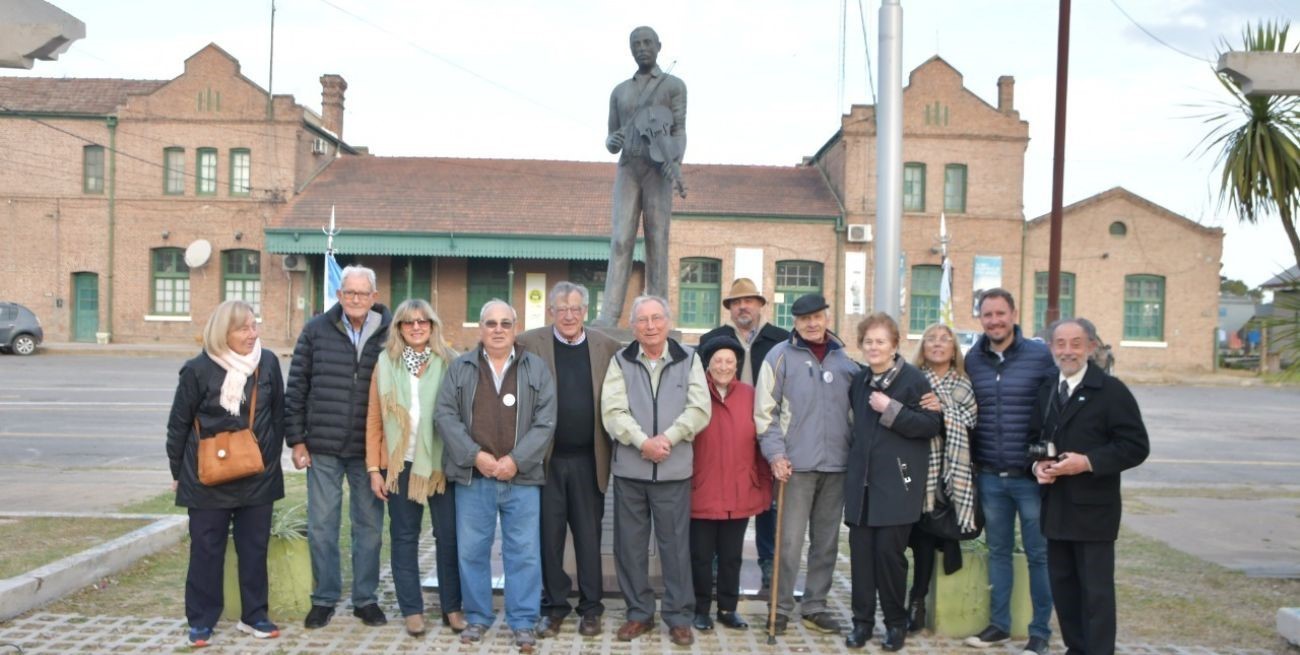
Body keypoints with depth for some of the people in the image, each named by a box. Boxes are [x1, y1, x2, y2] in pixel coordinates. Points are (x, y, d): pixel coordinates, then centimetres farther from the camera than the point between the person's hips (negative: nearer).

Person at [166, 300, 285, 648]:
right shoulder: (198, 369, -9)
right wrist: (178, 471, 4)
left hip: (257, 476, 3)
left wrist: (272, 458, 9)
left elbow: (278, 414, 8)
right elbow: (179, 424, -1)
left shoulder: (268, 363, -2)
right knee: (206, 550, 6)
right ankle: (201, 620, 18)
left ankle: (253, 615, 22)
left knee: (255, 547, 10)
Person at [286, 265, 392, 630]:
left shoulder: (389, 334, -1)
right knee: (321, 525, 7)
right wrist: (296, 439, -1)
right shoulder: (316, 331, 1)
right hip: (323, 448, 0)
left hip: (369, 449, 0)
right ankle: (324, 599, 21)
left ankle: (365, 598, 22)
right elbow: (296, 387, 3)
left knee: (369, 525, 9)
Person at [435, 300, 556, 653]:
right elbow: (445, 415, 0)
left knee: (523, 552, 2)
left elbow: (545, 421, -2)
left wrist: (516, 460, -12)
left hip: (521, 477, -1)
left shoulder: (536, 369, 4)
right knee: (472, 550, 8)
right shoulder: (460, 368, 7)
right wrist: (474, 455, -12)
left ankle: (523, 622, 13)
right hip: (472, 476, 1)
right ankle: (477, 617, 22)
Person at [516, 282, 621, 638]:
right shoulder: (529, 343, -2)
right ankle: (553, 606, 21)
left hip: (588, 459, 1)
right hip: (546, 458, -1)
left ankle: (591, 608, 20)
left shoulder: (607, 347, 3)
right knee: (549, 535, 8)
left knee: (589, 536, 8)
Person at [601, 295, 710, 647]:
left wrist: (668, 438, -16)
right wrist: (642, 442, -19)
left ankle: (679, 617, 17)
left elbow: (699, 410, -5)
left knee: (676, 544, 4)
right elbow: (613, 411, -7)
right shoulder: (620, 361, 4)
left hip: (674, 469, -1)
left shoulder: (689, 360, 4)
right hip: (629, 468, 1)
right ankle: (639, 612, 23)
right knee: (630, 544, 8)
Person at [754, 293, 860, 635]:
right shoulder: (781, 355, -2)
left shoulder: (845, 360, 9)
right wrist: (776, 453, -13)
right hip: (797, 464, -4)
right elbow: (765, 410, -5)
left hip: (837, 464, 4)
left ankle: (815, 606, 24)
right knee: (790, 540, -2)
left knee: (826, 542, 12)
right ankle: (781, 608, 10)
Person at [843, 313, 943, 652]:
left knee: (889, 551, -3)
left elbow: (932, 424, -12)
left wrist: (892, 410, -18)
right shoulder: (859, 380, 11)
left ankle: (896, 622, 15)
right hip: (862, 480, 5)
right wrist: (854, 458, 13)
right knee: (861, 550, 4)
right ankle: (862, 620, 16)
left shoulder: (913, 378, -6)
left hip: (897, 482, -5)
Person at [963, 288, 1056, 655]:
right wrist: (972, 463, 7)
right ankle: (998, 624, 25)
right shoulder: (973, 360, 5)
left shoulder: (1040, 356, -6)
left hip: (1031, 475, -3)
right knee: (997, 551, 14)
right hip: (990, 476, 4)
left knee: (1038, 554, 5)